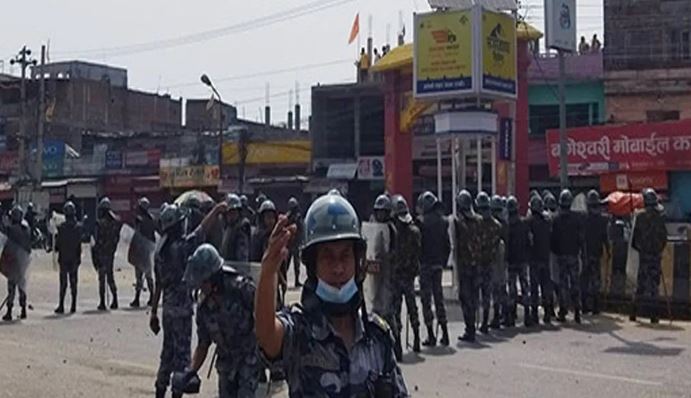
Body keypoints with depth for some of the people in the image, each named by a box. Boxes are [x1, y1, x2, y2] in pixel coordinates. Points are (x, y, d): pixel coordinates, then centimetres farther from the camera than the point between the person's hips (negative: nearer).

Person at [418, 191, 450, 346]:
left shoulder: (422, 222, -14)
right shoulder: (443, 222, 5)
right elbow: (448, 245, 10)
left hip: (425, 264, -6)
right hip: (438, 264, 6)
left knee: (426, 298, 0)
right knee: (439, 297, 14)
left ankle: (431, 335, -1)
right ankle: (444, 333, 16)